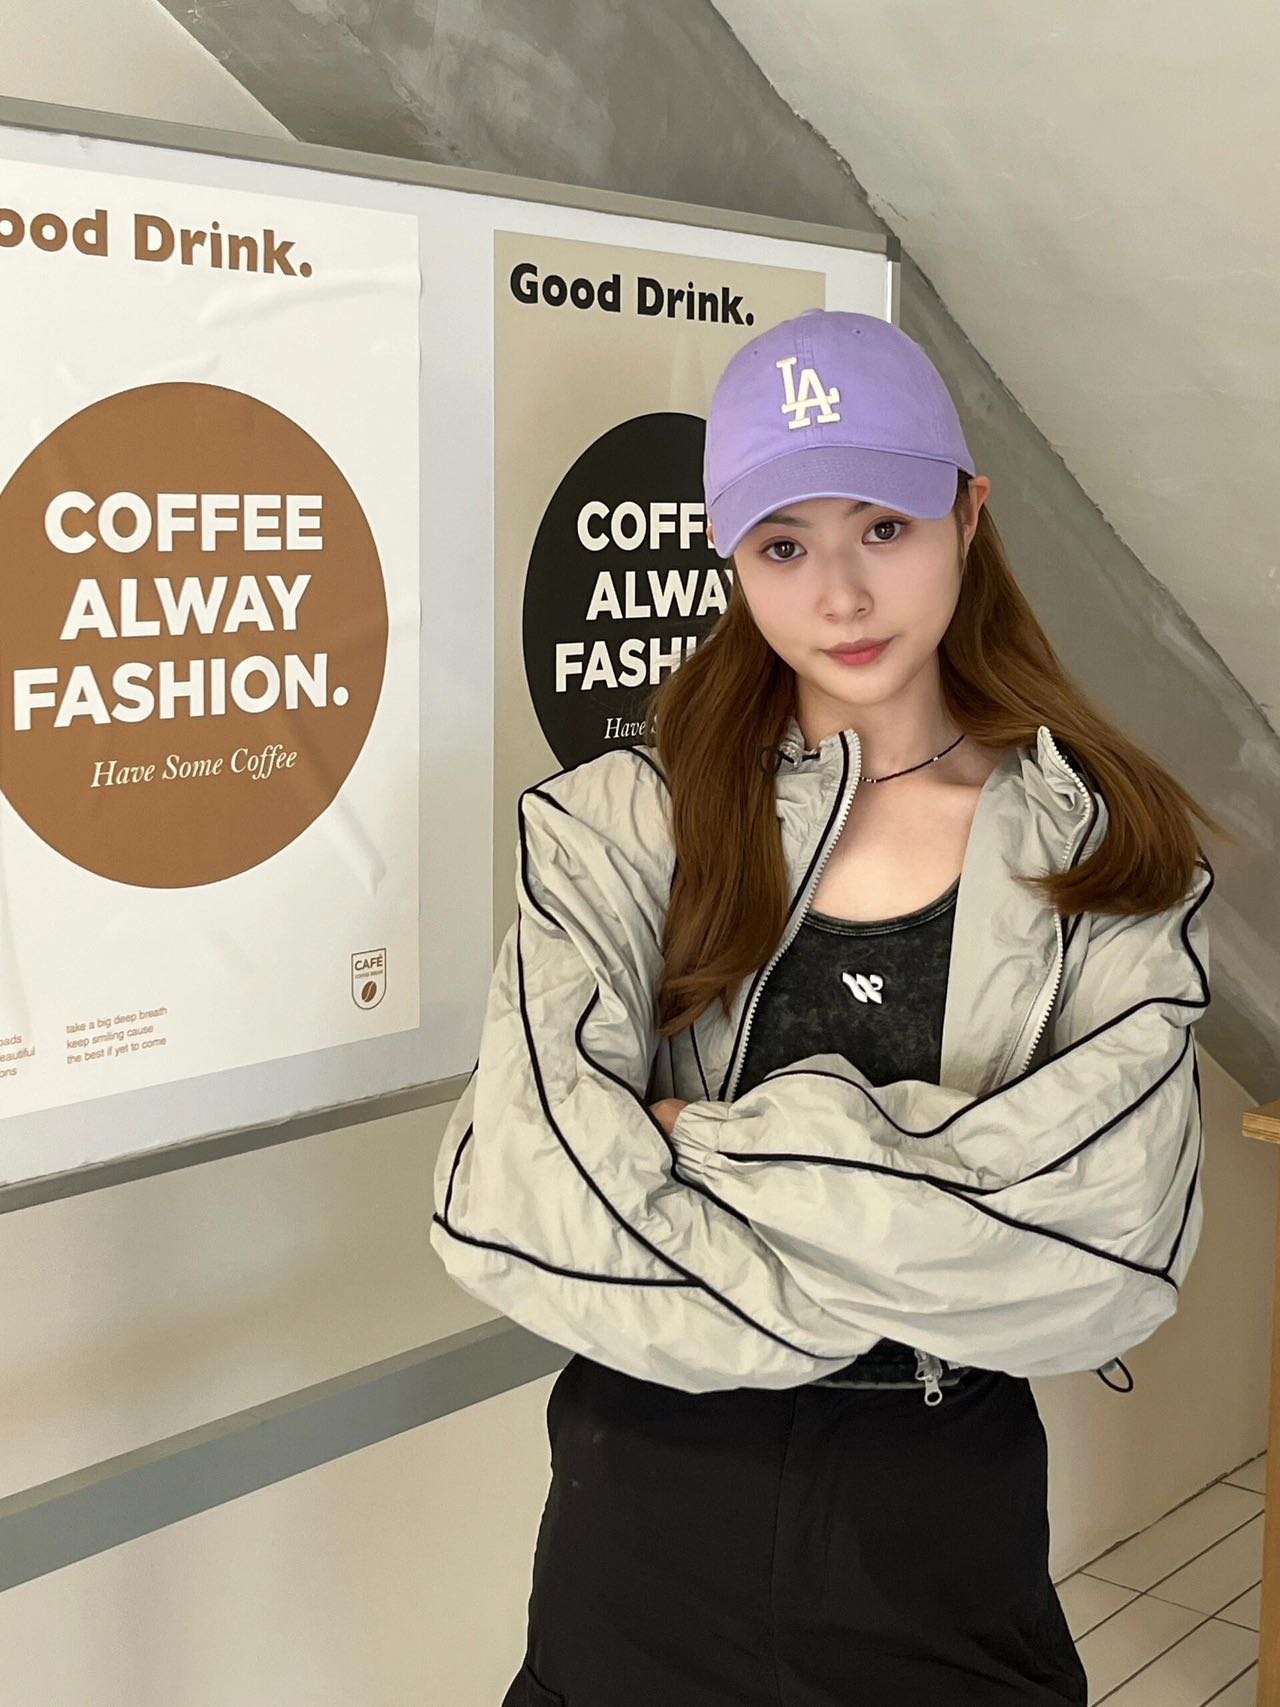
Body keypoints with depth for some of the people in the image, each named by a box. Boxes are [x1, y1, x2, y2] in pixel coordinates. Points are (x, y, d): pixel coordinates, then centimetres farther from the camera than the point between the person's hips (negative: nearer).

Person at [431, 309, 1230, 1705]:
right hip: (653, 1499, 0)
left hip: (948, 1519, 1)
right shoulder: (627, 822, -8)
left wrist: (719, 1145, -17)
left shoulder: (1104, 851, -4)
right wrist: (930, 1273, -17)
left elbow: (1106, 1254, -17)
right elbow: (515, 1209, -20)